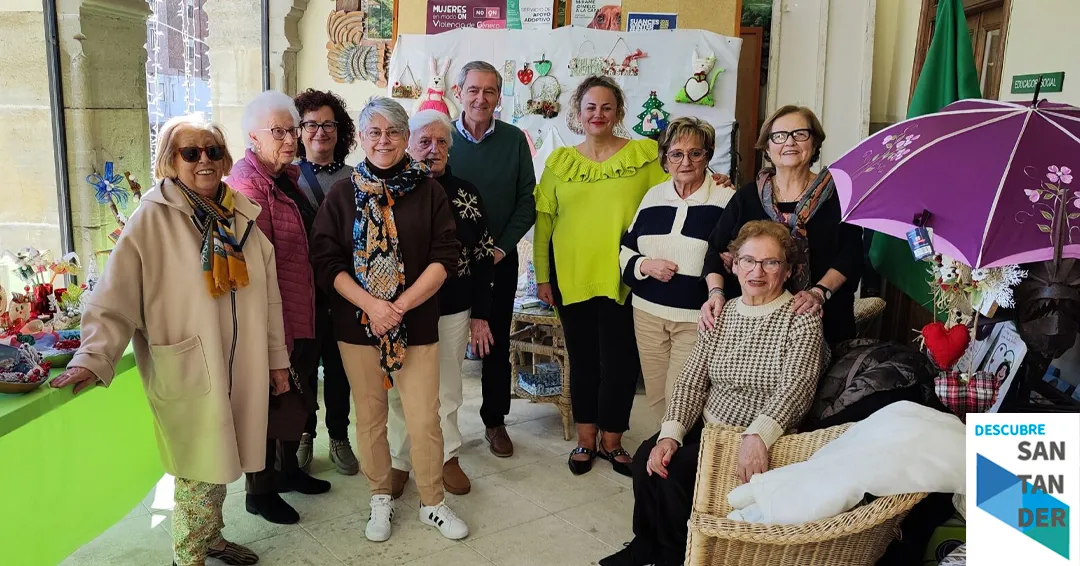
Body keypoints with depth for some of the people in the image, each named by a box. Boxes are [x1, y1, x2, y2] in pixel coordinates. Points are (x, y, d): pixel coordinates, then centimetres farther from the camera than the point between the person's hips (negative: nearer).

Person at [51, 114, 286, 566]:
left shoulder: (241, 215, 6)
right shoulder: (154, 218, -9)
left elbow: (267, 293, 10)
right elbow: (116, 296, -12)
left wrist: (276, 357, 12)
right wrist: (94, 358, -23)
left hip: (240, 367, 5)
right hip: (186, 372, -5)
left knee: (221, 462, 18)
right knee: (199, 469, 5)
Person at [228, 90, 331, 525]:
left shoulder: (286, 176, 11)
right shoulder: (248, 182, -19)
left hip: (302, 314, 9)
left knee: (297, 397, 22)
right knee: (272, 403, 6)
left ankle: (288, 470, 41)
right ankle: (260, 491, 25)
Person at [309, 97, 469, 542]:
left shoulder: (428, 190, 0)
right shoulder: (342, 194, 3)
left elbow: (444, 257, -4)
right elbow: (327, 262, -3)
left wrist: (401, 305, -13)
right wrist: (371, 304, -15)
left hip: (417, 323, -1)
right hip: (357, 324, 1)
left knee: (425, 420, 2)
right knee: (369, 417, 12)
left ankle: (433, 503, 23)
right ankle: (380, 499, 31)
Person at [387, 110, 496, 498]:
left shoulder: (465, 194, 2)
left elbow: (483, 257, 4)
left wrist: (480, 315, 2)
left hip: (453, 311, 2)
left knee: (447, 386, 13)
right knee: (401, 389, 8)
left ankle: (446, 455, 31)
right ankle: (400, 461, 26)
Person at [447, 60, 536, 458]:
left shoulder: (514, 140, -1)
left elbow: (526, 203, 0)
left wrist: (501, 248, -9)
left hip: (500, 259, 1)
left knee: (497, 343, 10)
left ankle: (495, 420, 26)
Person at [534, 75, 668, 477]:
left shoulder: (644, 155, 2)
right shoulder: (559, 162, 7)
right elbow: (543, 219, 7)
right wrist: (541, 275, 4)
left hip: (622, 277, -1)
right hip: (571, 276, 2)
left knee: (619, 361, 4)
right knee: (582, 358, 13)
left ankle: (611, 439, 24)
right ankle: (585, 438, 28)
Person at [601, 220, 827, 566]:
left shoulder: (801, 318, -8)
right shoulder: (723, 313, 8)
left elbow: (797, 386, -23)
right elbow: (692, 378, 2)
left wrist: (758, 436, -41)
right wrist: (670, 433, -14)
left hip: (763, 444, -5)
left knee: (676, 468, -21)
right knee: (648, 457, -16)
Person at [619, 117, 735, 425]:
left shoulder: (726, 199, -6)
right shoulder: (653, 196, 9)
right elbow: (625, 249, 13)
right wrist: (645, 265, -7)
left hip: (698, 317, -5)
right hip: (648, 312, 5)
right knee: (655, 396, 14)